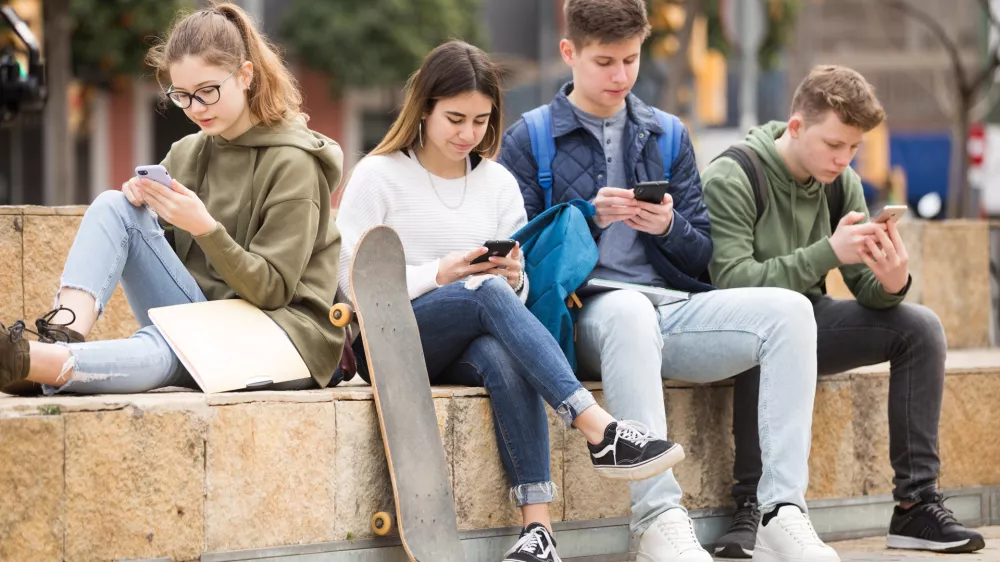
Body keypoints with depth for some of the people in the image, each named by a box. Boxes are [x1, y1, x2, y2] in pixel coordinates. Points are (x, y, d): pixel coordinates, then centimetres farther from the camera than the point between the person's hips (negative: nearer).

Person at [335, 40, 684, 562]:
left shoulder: (498, 182, 13)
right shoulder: (378, 176, 1)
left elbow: (517, 295, 13)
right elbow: (353, 283, -7)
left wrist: (513, 278, -12)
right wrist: (439, 275, -20)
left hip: (468, 345, 3)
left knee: (501, 356, -37)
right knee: (487, 294, -35)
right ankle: (600, 432, -45)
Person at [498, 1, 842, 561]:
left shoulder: (667, 136, 20)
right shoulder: (529, 141, 8)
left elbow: (703, 254, 17)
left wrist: (668, 227, -5)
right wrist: (588, 218, -13)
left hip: (671, 310, 5)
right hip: (586, 318, -4)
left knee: (788, 309, -21)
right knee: (630, 312, -41)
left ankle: (784, 511, -30)